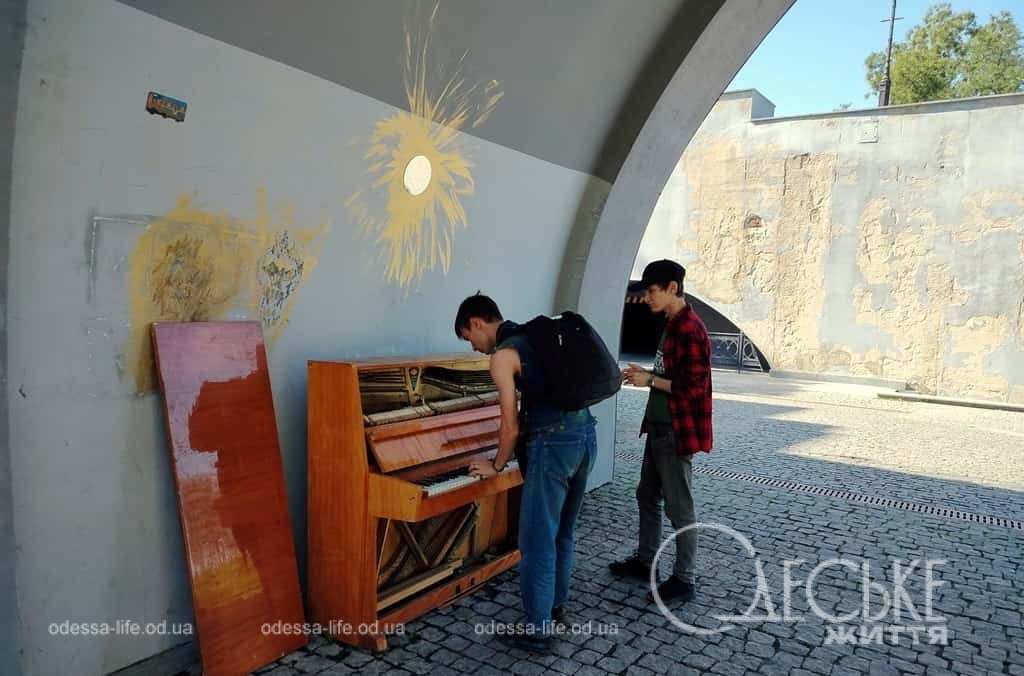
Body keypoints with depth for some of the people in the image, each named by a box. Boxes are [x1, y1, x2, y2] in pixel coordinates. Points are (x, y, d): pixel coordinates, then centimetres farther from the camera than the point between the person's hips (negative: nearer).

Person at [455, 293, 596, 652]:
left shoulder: (502, 355, -8)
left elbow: (511, 426, -9)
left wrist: (496, 466, 8)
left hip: (554, 444, -9)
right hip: (585, 434, 9)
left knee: (537, 541, 3)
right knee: (563, 532, 22)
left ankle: (537, 630, 13)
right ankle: (556, 606, 37)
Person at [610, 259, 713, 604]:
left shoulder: (690, 330, -20)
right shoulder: (672, 325, 11)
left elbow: (693, 387, -23)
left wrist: (650, 381, -17)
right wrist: (646, 373, 5)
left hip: (677, 433, -10)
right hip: (659, 427, 10)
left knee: (679, 508, 2)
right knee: (647, 496, 19)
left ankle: (685, 580, 16)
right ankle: (645, 562, 34)